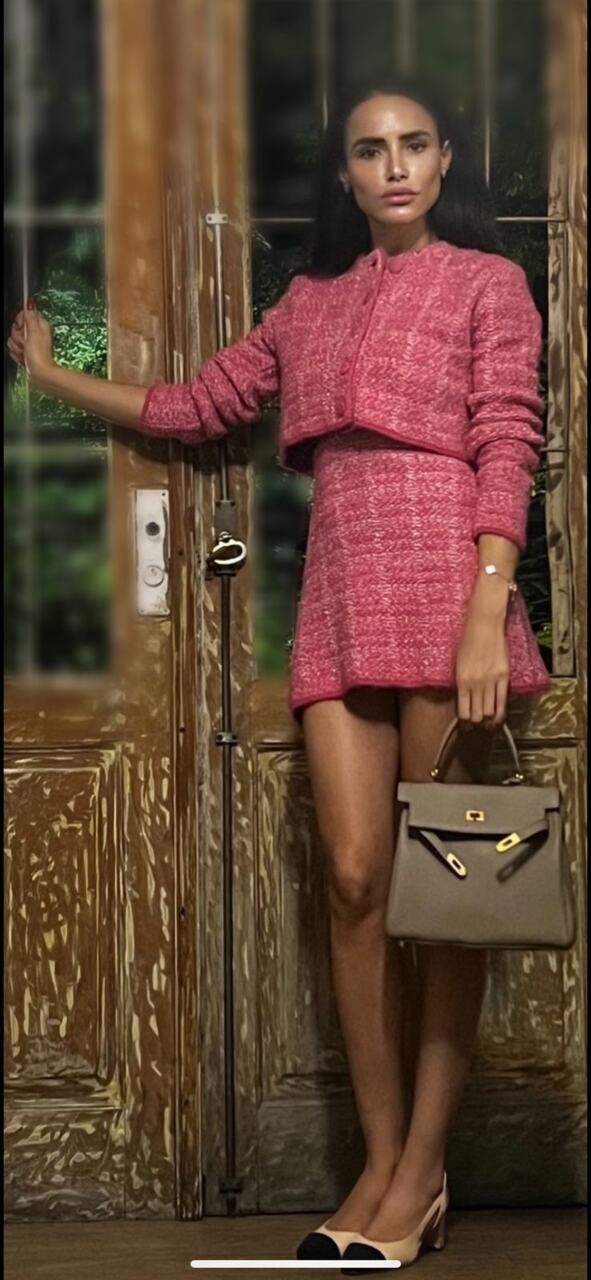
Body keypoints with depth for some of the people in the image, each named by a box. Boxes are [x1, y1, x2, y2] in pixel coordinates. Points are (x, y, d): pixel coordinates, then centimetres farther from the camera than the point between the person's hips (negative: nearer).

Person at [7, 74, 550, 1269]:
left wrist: (485, 622, -14)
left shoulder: (488, 283, 7)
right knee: (355, 876, -2)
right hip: (337, 597, 4)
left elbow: (507, 455, -3)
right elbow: (194, 406, 26)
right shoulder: (310, 302, 21)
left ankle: (422, 1177, 2)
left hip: (443, 586, -4)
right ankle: (381, 1165, 5)